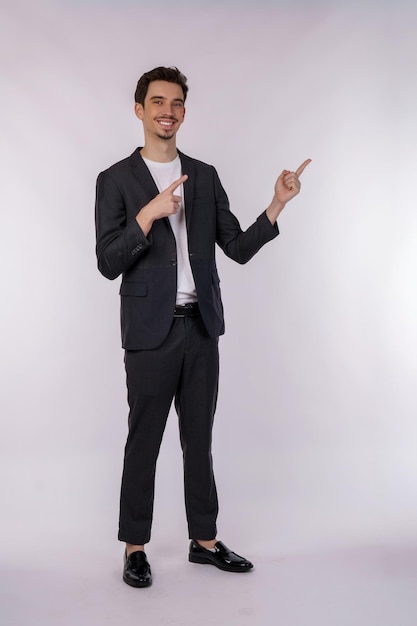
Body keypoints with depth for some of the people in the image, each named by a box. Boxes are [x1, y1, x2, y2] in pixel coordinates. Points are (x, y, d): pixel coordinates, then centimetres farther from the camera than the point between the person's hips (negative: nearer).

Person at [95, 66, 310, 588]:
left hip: (201, 328, 4)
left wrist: (277, 205, -6)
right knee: (144, 441, 5)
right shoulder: (116, 180, -3)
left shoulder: (205, 176, 10)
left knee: (199, 439, 13)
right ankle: (135, 548, 20)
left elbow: (238, 248, 7)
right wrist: (149, 214, -23)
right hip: (151, 331, -4)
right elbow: (108, 263, -11)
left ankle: (204, 540, 26)